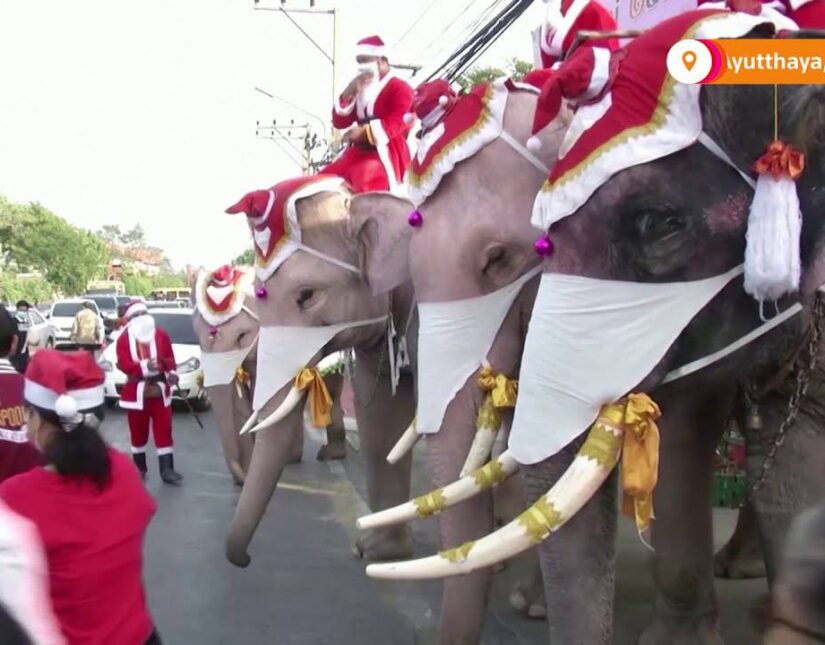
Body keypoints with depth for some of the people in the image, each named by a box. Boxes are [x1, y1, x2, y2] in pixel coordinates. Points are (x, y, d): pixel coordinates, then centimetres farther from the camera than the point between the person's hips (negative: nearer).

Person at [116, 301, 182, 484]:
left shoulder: (161, 335, 7)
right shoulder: (124, 339, 0)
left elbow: (170, 358, 5)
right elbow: (123, 364, -11)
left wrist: (171, 372, -16)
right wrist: (143, 366, -27)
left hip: (160, 389, 1)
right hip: (137, 391, -1)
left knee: (164, 430, -1)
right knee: (138, 432, 8)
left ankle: (167, 470, 1)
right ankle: (139, 468, 23)